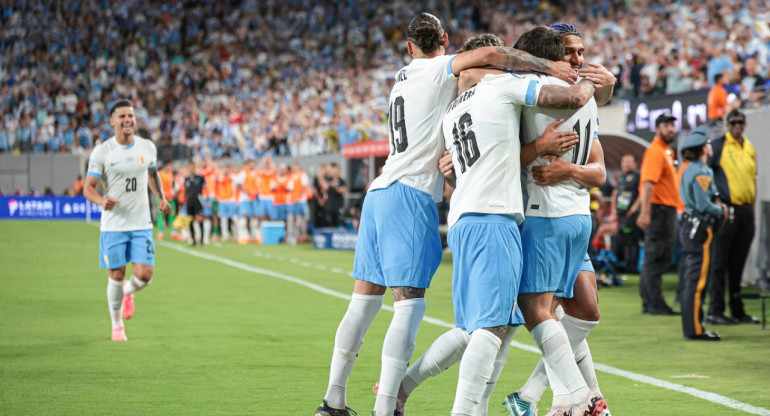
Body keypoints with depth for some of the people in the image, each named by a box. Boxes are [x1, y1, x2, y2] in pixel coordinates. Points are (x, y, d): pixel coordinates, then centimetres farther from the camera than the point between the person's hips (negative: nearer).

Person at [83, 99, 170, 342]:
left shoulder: (147, 147, 3)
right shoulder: (102, 152, -7)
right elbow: (88, 188, -6)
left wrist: (161, 197, 8)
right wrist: (102, 201, -26)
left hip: (141, 224, 2)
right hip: (113, 224, -2)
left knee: (144, 275, -8)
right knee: (117, 275, 2)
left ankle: (128, 292, 29)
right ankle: (117, 326, 22)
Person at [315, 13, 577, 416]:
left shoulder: (403, 78, 22)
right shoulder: (439, 70, 0)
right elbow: (488, 55, -17)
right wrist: (549, 66, -11)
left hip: (378, 193, 8)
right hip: (410, 194, -8)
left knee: (364, 300, 12)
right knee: (409, 305, -9)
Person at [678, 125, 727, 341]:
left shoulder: (690, 170, 16)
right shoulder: (701, 173, -15)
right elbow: (704, 205, -21)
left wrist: (718, 207, 10)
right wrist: (721, 211, -4)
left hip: (689, 227, 10)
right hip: (700, 230, -10)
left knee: (691, 280, 12)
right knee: (698, 281, -8)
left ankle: (691, 327, 17)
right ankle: (695, 329, -7)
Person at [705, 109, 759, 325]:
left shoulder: (749, 148, 16)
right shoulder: (718, 145, -4)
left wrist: (752, 206, 17)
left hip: (746, 210, 6)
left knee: (738, 263, 11)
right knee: (719, 262, -6)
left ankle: (737, 310, 17)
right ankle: (715, 310, -4)